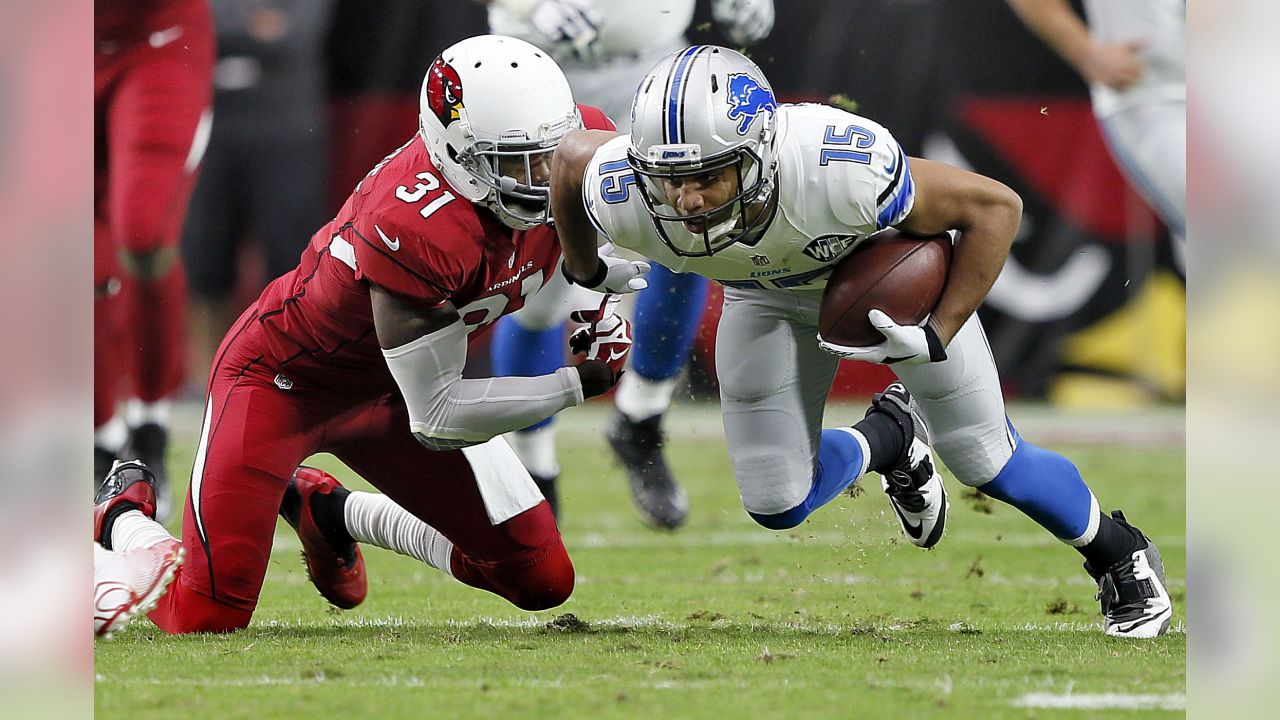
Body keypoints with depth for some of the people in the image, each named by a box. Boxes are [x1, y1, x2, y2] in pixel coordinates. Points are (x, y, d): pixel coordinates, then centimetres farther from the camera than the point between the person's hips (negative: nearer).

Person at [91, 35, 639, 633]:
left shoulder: (577, 143, -20)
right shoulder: (417, 231, -40)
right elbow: (436, 420, -31)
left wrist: (599, 298, -12)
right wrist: (577, 385, -25)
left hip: (386, 391, 7)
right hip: (284, 377, -7)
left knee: (542, 582, 2)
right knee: (207, 619, -10)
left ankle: (332, 512, 23)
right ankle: (123, 516, 26)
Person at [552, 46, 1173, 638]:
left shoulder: (841, 171, -46)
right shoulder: (626, 200, -37)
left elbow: (995, 207, -31)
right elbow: (573, 156, -10)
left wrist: (935, 338, -33)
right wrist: (583, 280, 2)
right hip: (769, 293, 3)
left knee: (990, 466, 5)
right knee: (777, 506, 2)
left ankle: (1117, 552, 35)